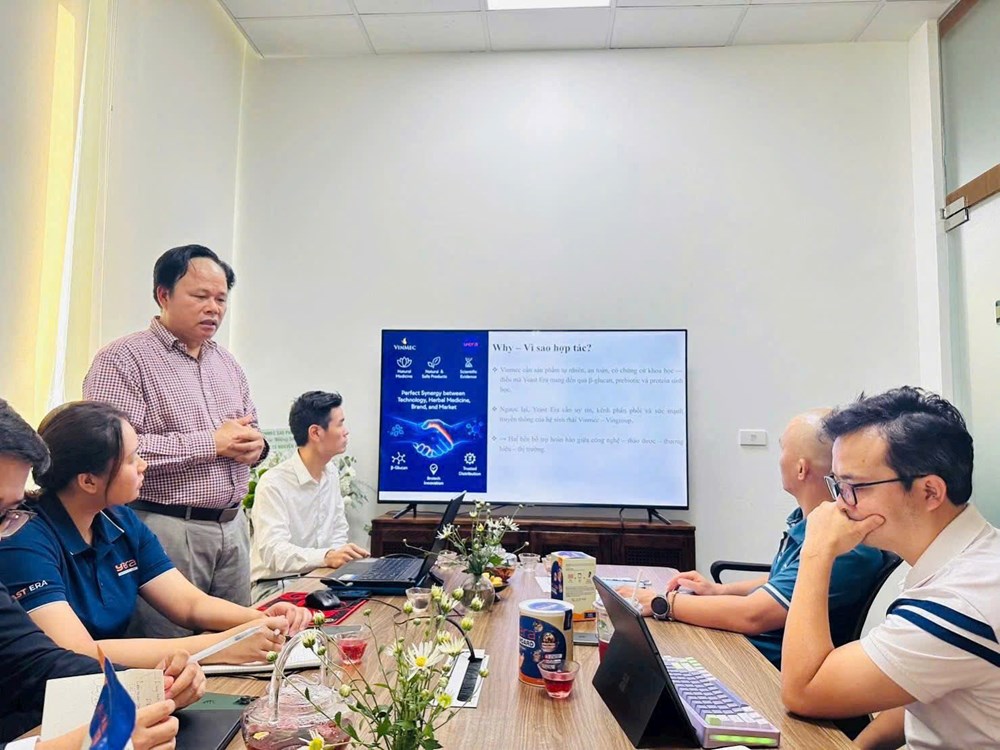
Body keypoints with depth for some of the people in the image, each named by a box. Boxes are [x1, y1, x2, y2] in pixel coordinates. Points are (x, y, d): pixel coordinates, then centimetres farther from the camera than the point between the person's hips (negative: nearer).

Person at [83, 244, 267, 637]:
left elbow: (251, 427, 23)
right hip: (166, 528, -6)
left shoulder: (226, 362, 15)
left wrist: (254, 444, -2)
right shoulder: (123, 359, -7)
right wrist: (209, 443, -16)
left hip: (232, 526, 7)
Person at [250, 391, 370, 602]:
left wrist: (338, 556, -8)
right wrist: (327, 557, -40)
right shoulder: (273, 484, -17)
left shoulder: (331, 473, 8)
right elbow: (272, 550, -25)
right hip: (277, 585, -6)